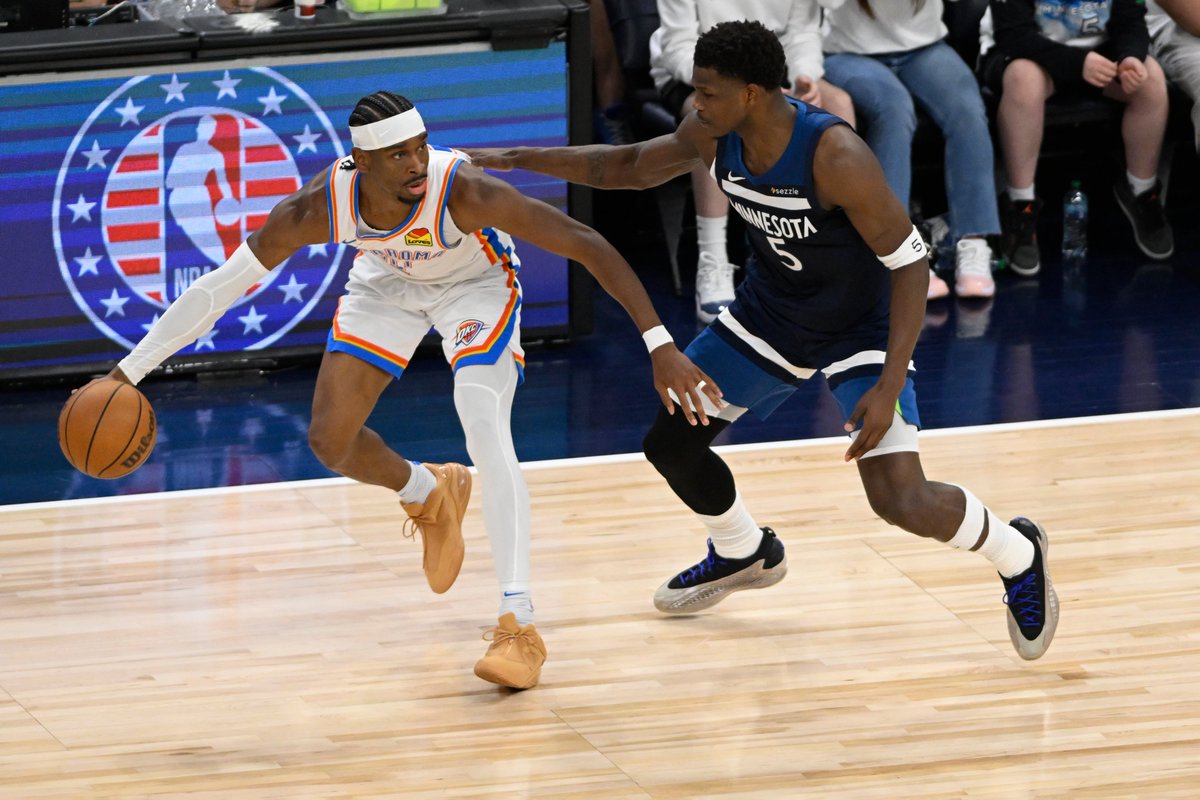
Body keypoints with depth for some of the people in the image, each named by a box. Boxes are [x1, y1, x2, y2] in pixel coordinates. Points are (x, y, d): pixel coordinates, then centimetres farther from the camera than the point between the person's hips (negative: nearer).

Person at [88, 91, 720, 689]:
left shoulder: (462, 191, -41)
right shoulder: (318, 208, -34)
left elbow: (589, 246, -38)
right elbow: (219, 287, -23)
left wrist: (659, 346, -42)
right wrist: (128, 372, -23)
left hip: (474, 282, -3)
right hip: (386, 283, 3)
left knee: (485, 429, -25)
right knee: (330, 441, -1)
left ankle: (519, 626, -25)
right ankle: (430, 495, 34)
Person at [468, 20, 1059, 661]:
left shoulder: (834, 156, -34)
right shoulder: (713, 136, -15)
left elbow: (909, 262, -28)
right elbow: (631, 167, 4)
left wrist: (890, 386, -33)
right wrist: (518, 159, -2)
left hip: (860, 330, -6)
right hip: (770, 313, 7)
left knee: (901, 500, -19)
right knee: (669, 442, 8)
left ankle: (1017, 556, 12)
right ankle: (744, 555, 37)